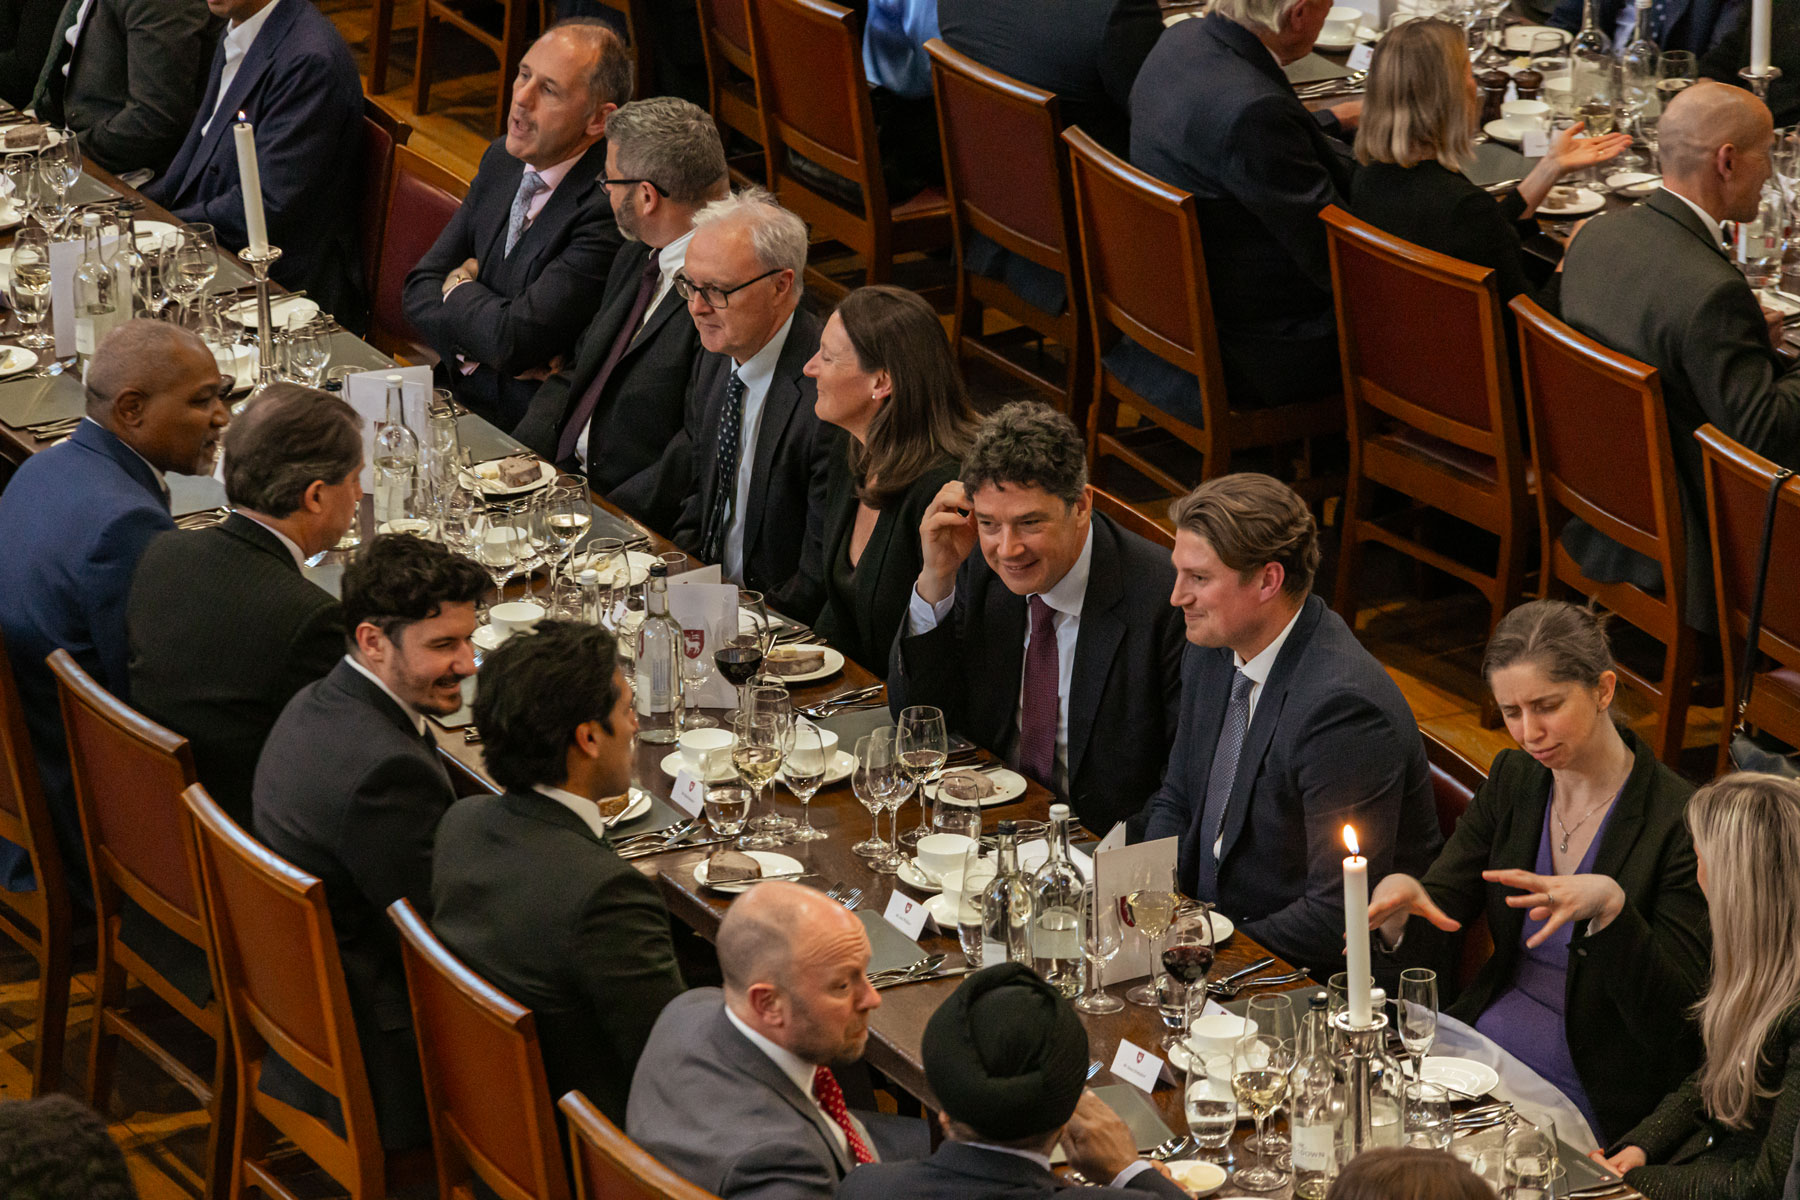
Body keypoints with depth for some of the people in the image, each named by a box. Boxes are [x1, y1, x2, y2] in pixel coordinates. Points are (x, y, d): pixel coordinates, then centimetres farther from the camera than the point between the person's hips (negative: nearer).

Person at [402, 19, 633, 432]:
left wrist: (458, 288, -3)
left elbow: (511, 340, -24)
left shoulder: (610, 208, -21)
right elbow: (420, 289, 7)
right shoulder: (502, 159, 7)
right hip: (464, 395, 8)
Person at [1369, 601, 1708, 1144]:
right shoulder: (1514, 777, 6)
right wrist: (1398, 896, -19)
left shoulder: (1680, 822, -15)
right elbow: (1443, 902, 5)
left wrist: (1608, 904, -35)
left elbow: (1678, 1014, -19)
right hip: (1482, 1046, 6)